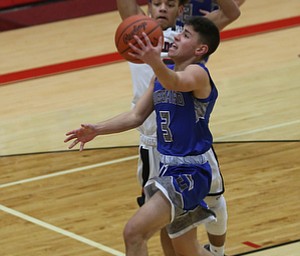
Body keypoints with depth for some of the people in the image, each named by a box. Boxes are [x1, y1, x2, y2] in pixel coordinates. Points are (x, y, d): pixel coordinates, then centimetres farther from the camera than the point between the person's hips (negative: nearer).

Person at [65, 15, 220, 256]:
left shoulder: (198, 73, -15)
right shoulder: (162, 75, 11)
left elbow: (175, 82, -39)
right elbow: (137, 116, 14)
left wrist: (155, 62, -59)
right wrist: (98, 130, 1)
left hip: (189, 173, -10)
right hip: (168, 170, 10)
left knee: (134, 232, -19)